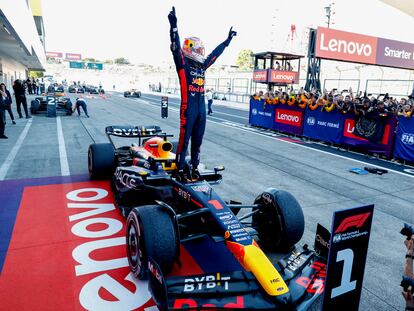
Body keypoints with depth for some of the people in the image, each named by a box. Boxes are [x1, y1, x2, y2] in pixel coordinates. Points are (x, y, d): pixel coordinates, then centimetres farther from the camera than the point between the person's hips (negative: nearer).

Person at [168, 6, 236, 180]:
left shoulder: (202, 65, 15)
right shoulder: (183, 64, -3)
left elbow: (215, 53, 26)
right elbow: (176, 48, -16)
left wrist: (228, 40, 34)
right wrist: (174, 25, -27)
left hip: (202, 108, 7)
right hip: (188, 108, -7)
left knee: (197, 140, 11)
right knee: (184, 140, -2)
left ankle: (194, 167, 21)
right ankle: (180, 169, 7)